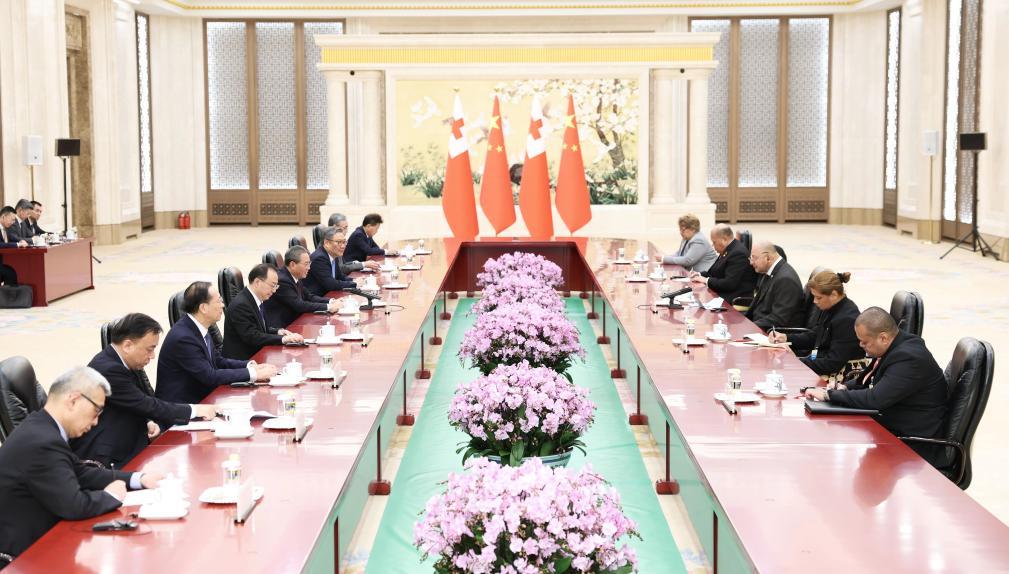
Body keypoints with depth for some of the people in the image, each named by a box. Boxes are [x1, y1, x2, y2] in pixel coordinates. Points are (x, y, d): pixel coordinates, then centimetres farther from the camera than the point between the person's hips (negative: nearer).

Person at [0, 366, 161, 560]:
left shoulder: (41, 428, 4)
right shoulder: (42, 442, -26)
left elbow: (81, 473, 12)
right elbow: (74, 505, -26)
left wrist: (138, 479, 5)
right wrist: (111, 495, -8)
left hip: (37, 533, 9)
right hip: (26, 548, -9)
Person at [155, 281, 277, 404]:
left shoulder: (198, 328, 4)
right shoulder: (183, 337, -22)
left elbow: (218, 361, 13)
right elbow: (210, 376, -22)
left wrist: (251, 366, -2)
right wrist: (253, 373, -18)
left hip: (199, 398, 8)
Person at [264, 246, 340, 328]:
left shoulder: (296, 277, 5)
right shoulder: (281, 280, -21)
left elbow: (309, 296, 12)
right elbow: (299, 305, -22)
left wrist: (330, 301, -3)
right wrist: (328, 307, -19)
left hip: (292, 322, 9)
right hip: (280, 327, -9)